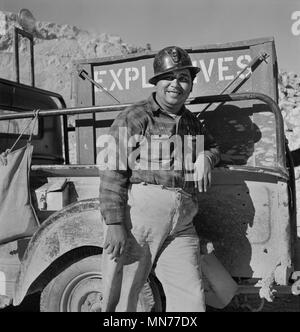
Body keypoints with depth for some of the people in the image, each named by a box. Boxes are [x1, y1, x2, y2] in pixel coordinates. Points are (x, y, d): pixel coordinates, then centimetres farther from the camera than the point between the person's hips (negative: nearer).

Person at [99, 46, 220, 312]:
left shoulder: (192, 122, 18)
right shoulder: (133, 118, -1)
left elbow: (213, 147, 36)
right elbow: (112, 174, -8)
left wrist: (206, 157, 10)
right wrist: (114, 225, -16)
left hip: (181, 228, 5)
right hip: (136, 222, -5)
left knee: (192, 300, 4)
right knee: (121, 300, 5)